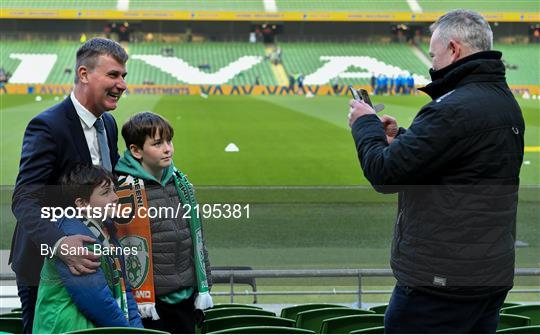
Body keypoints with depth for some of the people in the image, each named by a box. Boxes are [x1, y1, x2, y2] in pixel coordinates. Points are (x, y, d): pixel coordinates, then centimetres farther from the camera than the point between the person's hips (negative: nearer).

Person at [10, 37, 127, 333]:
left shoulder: (108, 124, 8)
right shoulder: (47, 126, -19)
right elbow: (24, 201, -27)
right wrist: (59, 244, -43)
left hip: (89, 262, 7)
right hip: (45, 266, -7)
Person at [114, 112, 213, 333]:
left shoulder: (180, 182, 11)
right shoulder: (126, 190, -11)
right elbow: (127, 249, -13)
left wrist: (203, 288, 15)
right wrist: (140, 298, -15)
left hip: (186, 297, 6)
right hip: (153, 300, -6)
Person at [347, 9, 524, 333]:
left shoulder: (454, 109, -21)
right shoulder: (507, 103, 9)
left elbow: (384, 173, -17)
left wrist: (365, 124, 0)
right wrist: (400, 138, 15)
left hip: (441, 279, -9)